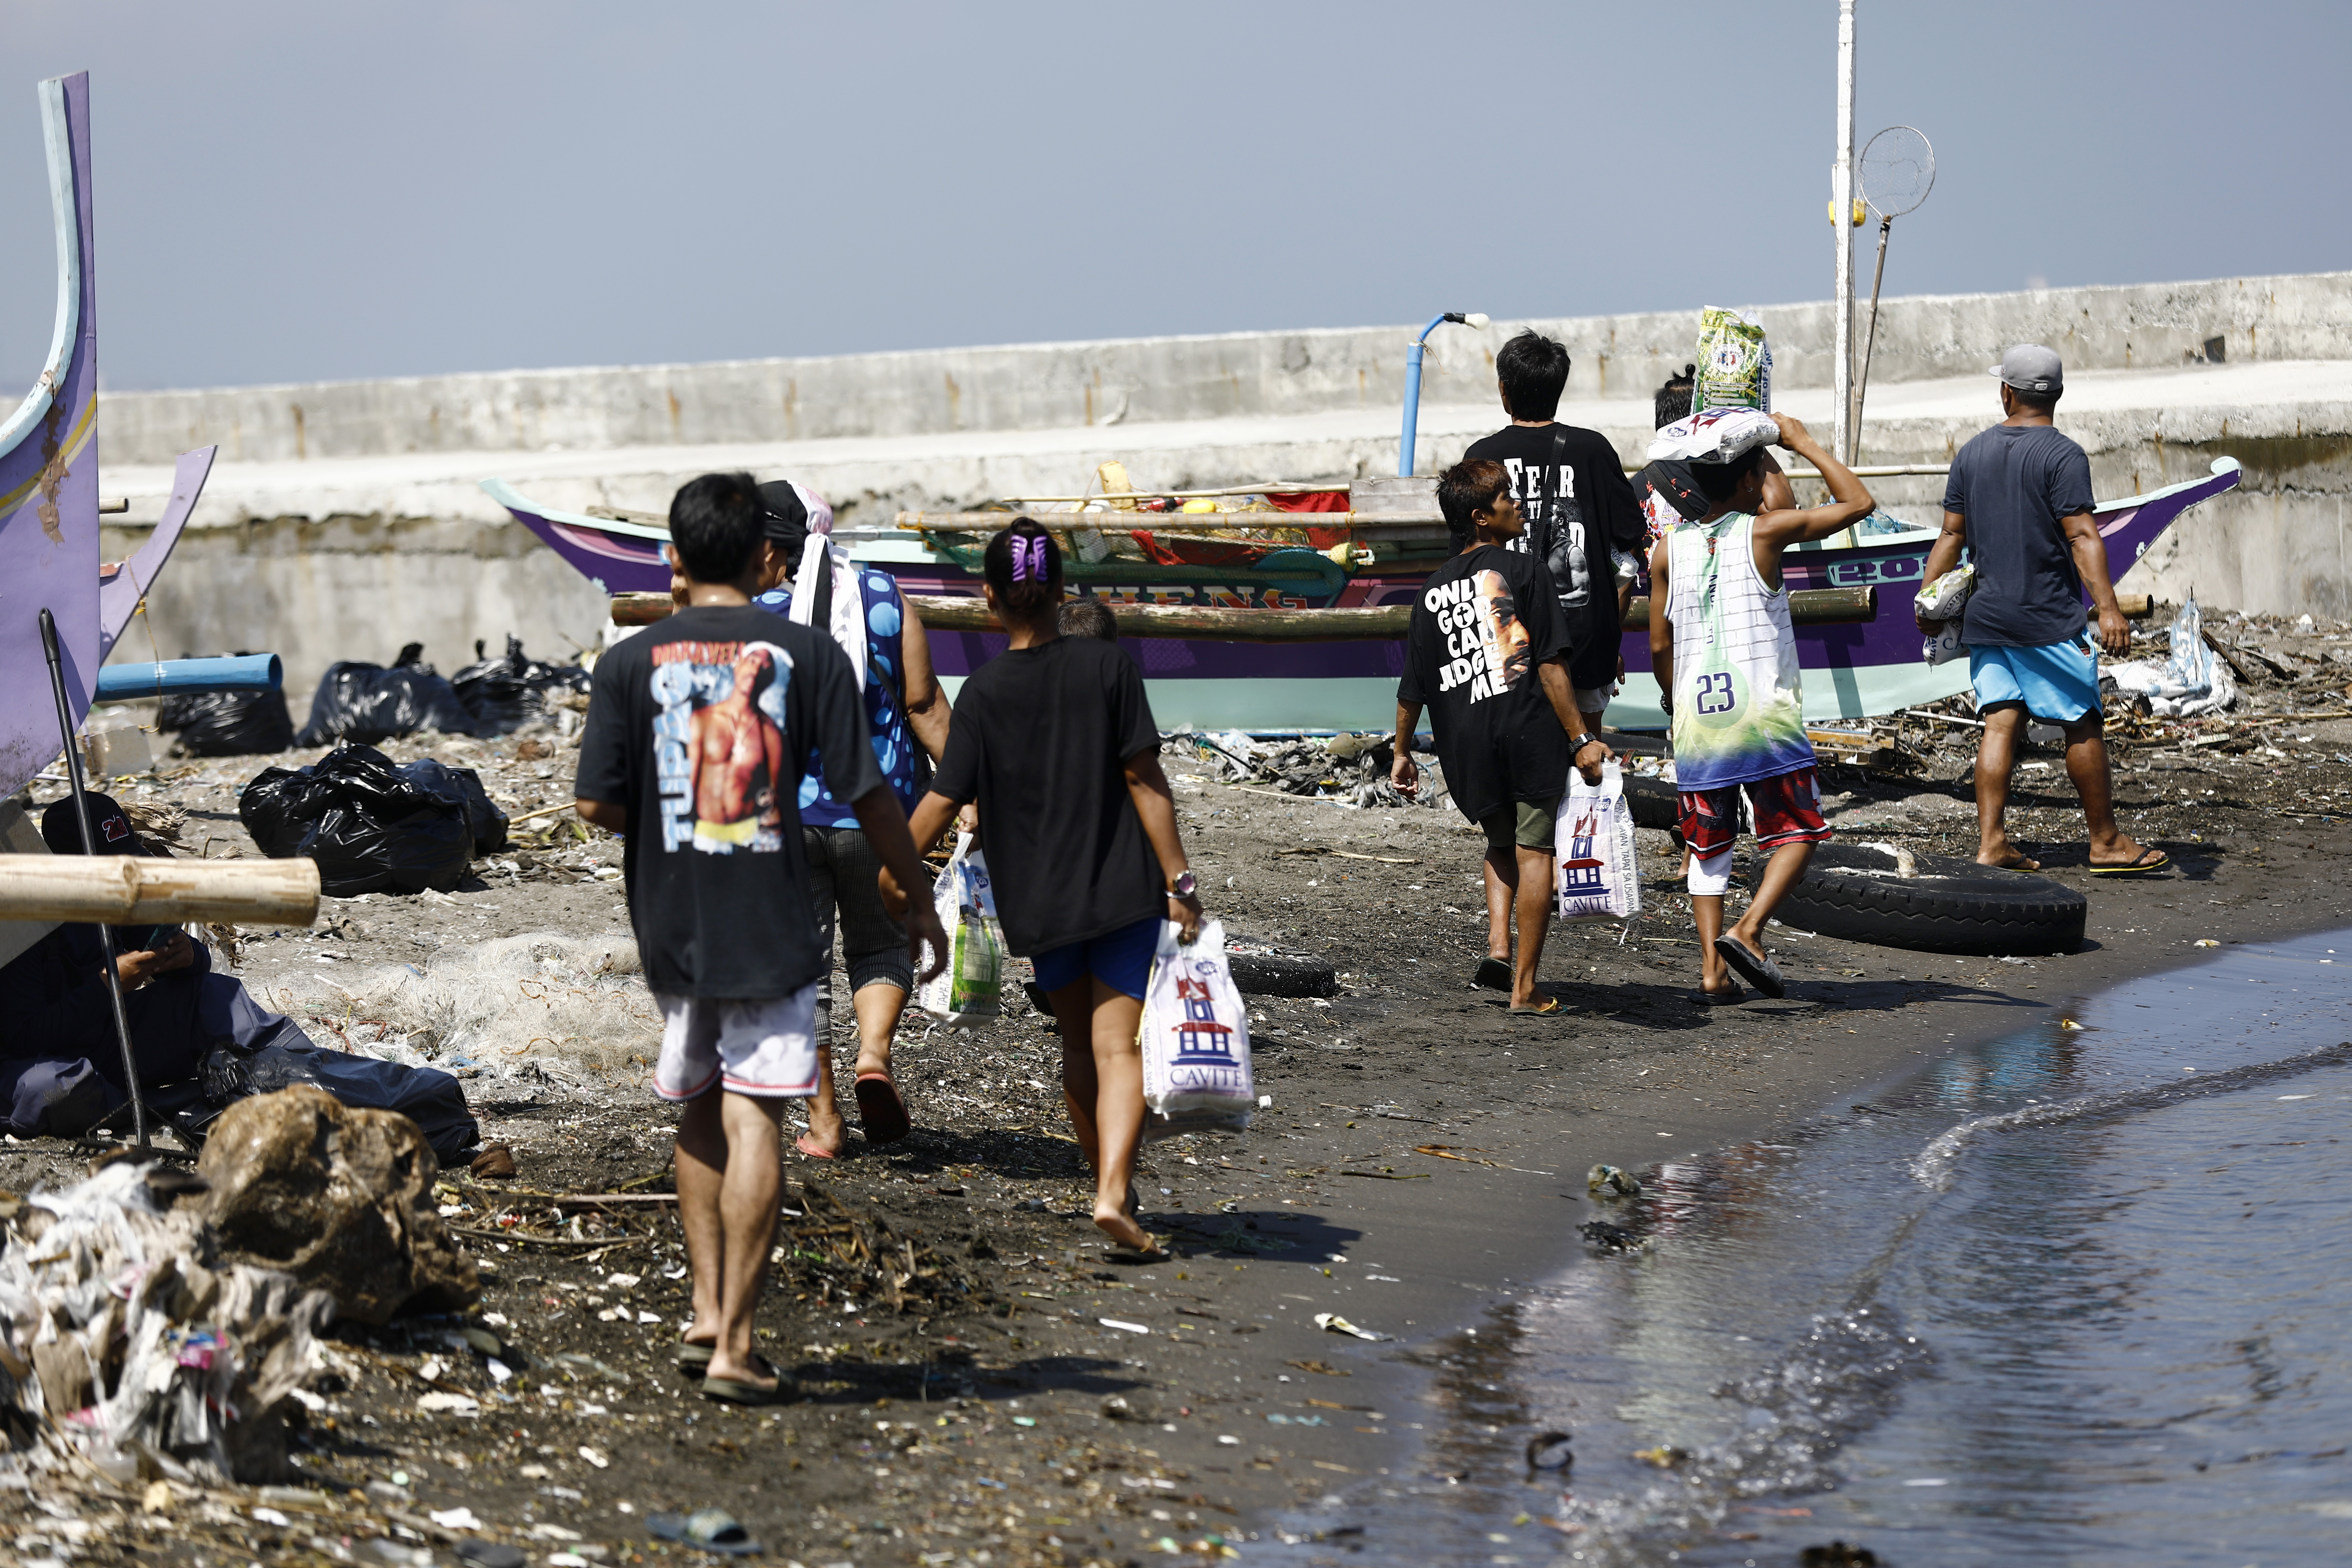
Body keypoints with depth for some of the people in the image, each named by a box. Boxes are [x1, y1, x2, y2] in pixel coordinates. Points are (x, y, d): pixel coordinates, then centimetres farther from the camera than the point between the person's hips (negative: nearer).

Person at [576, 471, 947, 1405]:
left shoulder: (630, 663, -2)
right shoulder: (807, 654, -5)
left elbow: (596, 805, -4)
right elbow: (868, 795, -5)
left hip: (671, 930, 2)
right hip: (772, 927, -2)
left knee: (700, 1116, 19)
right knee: (754, 1122, -3)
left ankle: (706, 1312, 15)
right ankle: (733, 1344, -7)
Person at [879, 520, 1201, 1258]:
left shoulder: (984, 693, -6)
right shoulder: (1108, 668, -7)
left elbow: (943, 799, -6)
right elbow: (1145, 780, -8)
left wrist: (895, 869, 10)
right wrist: (1178, 879, -4)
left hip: (1037, 896, 1)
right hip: (1122, 889, -1)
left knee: (1077, 1043, 19)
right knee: (1117, 1047, -4)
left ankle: (1111, 1178, 30)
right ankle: (1114, 1190, -21)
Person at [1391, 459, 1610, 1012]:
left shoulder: (1434, 589, 11)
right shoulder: (1524, 570, -4)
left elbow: (1413, 686, 13)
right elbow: (1551, 663, -10)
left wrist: (1402, 754, 23)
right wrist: (1580, 738, -10)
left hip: (1465, 746, 5)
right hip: (1529, 732, -5)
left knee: (1502, 843, 24)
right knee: (1534, 851, 3)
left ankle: (1498, 945, 4)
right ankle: (1525, 987, 2)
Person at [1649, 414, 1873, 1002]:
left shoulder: (1669, 549, 4)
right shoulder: (1765, 531, -5)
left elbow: (1660, 646, 8)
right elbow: (1857, 502, 2)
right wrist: (1803, 443, 9)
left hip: (1697, 719, 4)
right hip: (1764, 716, -4)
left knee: (1708, 845, 14)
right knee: (1799, 831, 9)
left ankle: (1712, 970, 4)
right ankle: (1748, 930, -11)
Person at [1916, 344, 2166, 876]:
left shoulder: (1973, 453, 7)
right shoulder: (2062, 456, -10)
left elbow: (1952, 535, 11)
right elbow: (2082, 536, -18)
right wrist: (2107, 607, -23)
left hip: (1986, 615, 6)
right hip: (2049, 621, -6)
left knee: (2000, 722, 5)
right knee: (2083, 725, 3)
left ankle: (1991, 842, -2)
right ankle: (2106, 842, 9)